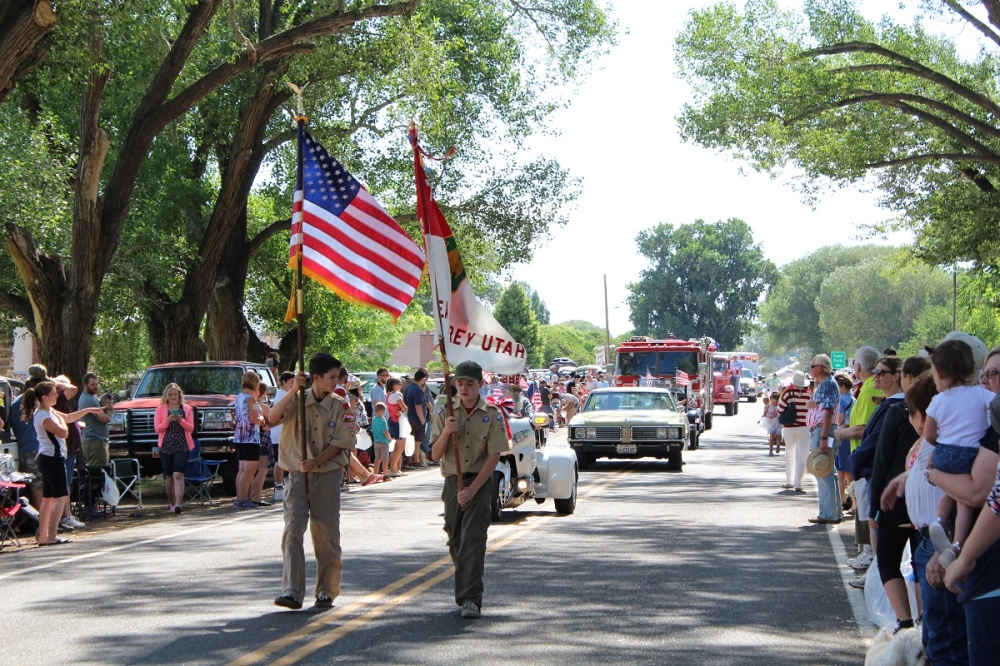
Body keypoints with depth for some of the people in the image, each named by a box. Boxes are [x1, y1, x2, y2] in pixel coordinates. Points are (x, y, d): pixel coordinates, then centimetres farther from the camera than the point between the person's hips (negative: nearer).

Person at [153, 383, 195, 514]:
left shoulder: (186, 409, 6)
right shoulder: (160, 409, 7)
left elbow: (191, 428, 3)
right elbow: (157, 428, 1)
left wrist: (181, 421, -15)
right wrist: (168, 421, -15)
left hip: (182, 447, -2)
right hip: (166, 447, 2)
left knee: (178, 475, -13)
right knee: (168, 477, 7)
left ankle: (178, 504, -21)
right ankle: (171, 502, 20)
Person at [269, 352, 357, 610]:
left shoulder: (340, 406, 2)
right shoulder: (297, 401, 1)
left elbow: (342, 442, -2)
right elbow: (272, 418, -16)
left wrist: (316, 461, -16)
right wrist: (293, 391, -26)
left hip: (328, 475, 1)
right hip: (297, 475, -1)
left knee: (326, 534, 4)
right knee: (293, 531, -10)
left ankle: (327, 592, 14)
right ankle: (291, 592, -14)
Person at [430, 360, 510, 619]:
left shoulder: (492, 414, -3)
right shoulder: (445, 413, 4)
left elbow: (494, 457, -7)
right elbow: (435, 455, 1)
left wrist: (473, 489, -15)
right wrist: (445, 432, -18)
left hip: (480, 482, -3)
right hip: (453, 481, 3)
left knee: (473, 539, -14)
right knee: (455, 540, 9)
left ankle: (471, 600, -17)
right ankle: (464, 591, 26)